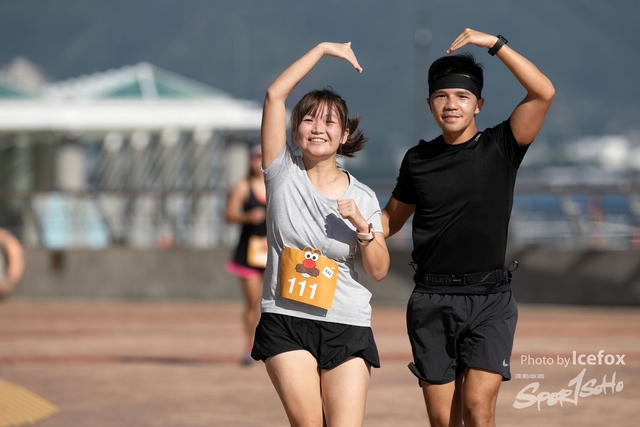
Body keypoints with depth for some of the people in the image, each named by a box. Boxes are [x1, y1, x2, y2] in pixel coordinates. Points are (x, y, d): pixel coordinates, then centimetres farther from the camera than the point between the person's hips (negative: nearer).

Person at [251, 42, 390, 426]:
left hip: (347, 326, 1)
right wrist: (323, 50, -3)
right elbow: (275, 95, -6)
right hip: (286, 321, -1)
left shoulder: (362, 197, 5)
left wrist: (361, 225, -12)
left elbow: (379, 271, 3)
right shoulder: (284, 172, 2)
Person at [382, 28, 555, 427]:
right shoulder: (418, 159, 7)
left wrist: (494, 43, -18)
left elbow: (543, 93, -15)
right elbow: (391, 220, 19)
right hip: (431, 300, 3)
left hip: (489, 299, -3)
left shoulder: (500, 148, -2)